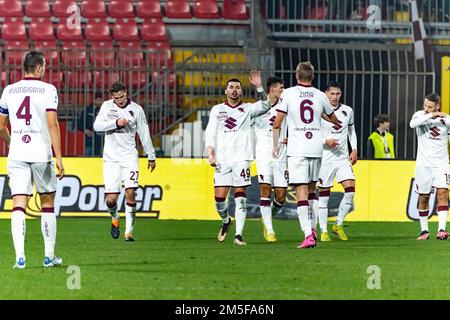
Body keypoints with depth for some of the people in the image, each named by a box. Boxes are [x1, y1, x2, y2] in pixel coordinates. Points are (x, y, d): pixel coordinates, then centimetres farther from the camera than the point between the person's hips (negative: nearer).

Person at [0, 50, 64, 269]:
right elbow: (52, 124, -12)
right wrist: (58, 157, -11)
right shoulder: (47, 90, -3)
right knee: (48, 203, 12)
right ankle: (49, 256, 15)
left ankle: (20, 256, -17)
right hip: (41, 154, -2)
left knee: (18, 206, -3)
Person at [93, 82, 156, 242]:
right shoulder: (107, 106, 3)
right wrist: (115, 123, -20)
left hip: (129, 157, 0)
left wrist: (151, 156, 14)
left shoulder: (136, 109, 1)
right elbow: (97, 126, -8)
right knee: (111, 199, -6)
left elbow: (144, 134, 8)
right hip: (111, 158, 0)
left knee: (130, 193, -15)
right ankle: (115, 218, 27)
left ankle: (129, 231, -8)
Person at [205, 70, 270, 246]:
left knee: (240, 195, -8)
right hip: (222, 159, 1)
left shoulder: (247, 109, 11)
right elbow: (210, 134, 9)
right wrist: (210, 154, -5)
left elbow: (265, 106, -6)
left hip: (241, 157, -1)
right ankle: (226, 221, 25)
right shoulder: (217, 110, 13)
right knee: (219, 197, -5)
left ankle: (239, 235, -9)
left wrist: (259, 87, -17)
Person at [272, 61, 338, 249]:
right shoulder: (320, 96, 6)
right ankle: (312, 229, 18)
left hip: (297, 149, -3)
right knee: (311, 189, 20)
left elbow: (277, 124, -4)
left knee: (301, 191, -6)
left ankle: (308, 235, -16)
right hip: (316, 148, 3)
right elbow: (334, 120, 22)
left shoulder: (288, 94, -3)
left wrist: (276, 145, 10)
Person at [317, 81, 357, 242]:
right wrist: (325, 142, -18)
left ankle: (338, 225, 6)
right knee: (323, 195, 0)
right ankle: (323, 231, 8)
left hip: (343, 158, 4)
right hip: (325, 159, -4)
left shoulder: (348, 111, 7)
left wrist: (354, 150, 9)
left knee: (350, 191, -9)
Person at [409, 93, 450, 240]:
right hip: (423, 164, 1)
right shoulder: (420, 115, -3)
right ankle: (424, 231, 18)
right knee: (423, 197, 6)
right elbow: (412, 123, -26)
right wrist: (431, 115, -29)